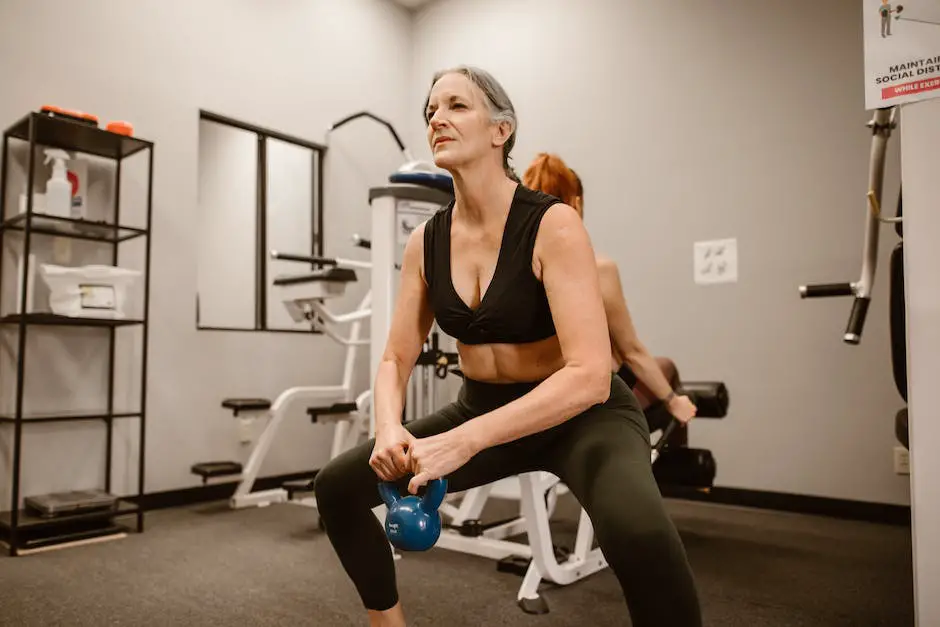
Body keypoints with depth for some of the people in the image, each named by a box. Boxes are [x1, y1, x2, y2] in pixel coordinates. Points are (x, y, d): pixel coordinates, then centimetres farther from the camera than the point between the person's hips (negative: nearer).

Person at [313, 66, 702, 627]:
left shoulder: (553, 225, -21)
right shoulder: (425, 243, -3)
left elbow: (589, 376, -29)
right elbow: (396, 360, 1)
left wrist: (464, 441, -35)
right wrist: (389, 430, -21)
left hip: (583, 414, -5)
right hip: (483, 410, 6)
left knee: (638, 533, -37)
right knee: (339, 486, 1)